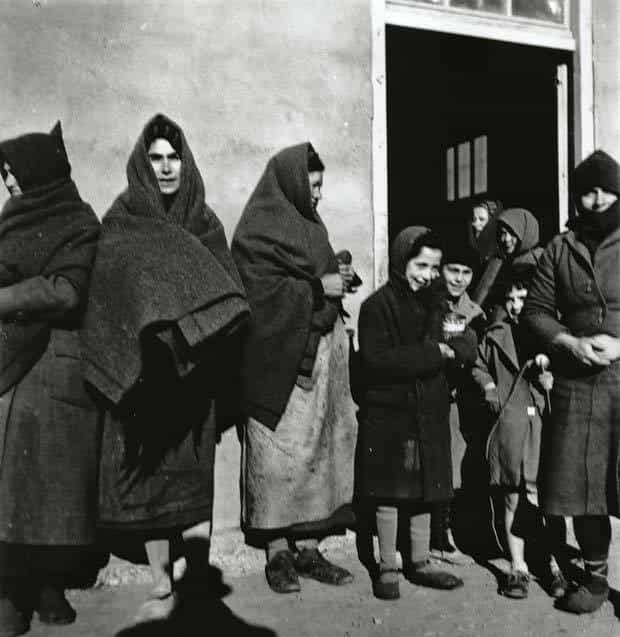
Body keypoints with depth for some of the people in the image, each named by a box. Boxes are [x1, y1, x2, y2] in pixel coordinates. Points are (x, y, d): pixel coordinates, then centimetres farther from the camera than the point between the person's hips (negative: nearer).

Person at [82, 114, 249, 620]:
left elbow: (227, 288, 3)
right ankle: (162, 584, 7)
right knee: (146, 467, -2)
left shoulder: (204, 222, 11)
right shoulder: (121, 221, 6)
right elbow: (112, 288, -6)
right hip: (142, 365, -1)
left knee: (192, 461, 0)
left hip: (194, 369, 1)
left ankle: (195, 574, 9)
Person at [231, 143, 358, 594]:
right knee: (279, 453, -2)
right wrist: (318, 288, -12)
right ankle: (277, 553, 9)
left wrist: (337, 282, 6)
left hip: (320, 354, 8)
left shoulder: (311, 227, 18)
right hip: (279, 360, -7)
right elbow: (262, 291, -15)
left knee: (319, 449, 6)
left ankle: (308, 548, 15)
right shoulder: (257, 232, -5)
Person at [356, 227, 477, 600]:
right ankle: (388, 568, 17)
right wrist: (432, 354, -17)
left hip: (431, 413, 6)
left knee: (424, 489, 13)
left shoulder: (437, 305, 11)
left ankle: (420, 562, 27)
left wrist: (448, 349, -15)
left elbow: (468, 351, 8)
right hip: (389, 413, -5)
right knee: (389, 491, 4)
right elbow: (376, 361, -19)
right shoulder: (377, 306, -9)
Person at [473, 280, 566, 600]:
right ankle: (518, 568, 16)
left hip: (545, 422, -1)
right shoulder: (495, 334, 10)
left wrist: (547, 361, -14)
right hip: (508, 425, 1)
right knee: (513, 499, 5)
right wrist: (491, 390, 6)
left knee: (543, 499, -2)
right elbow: (479, 367, 22)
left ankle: (554, 566, 14)